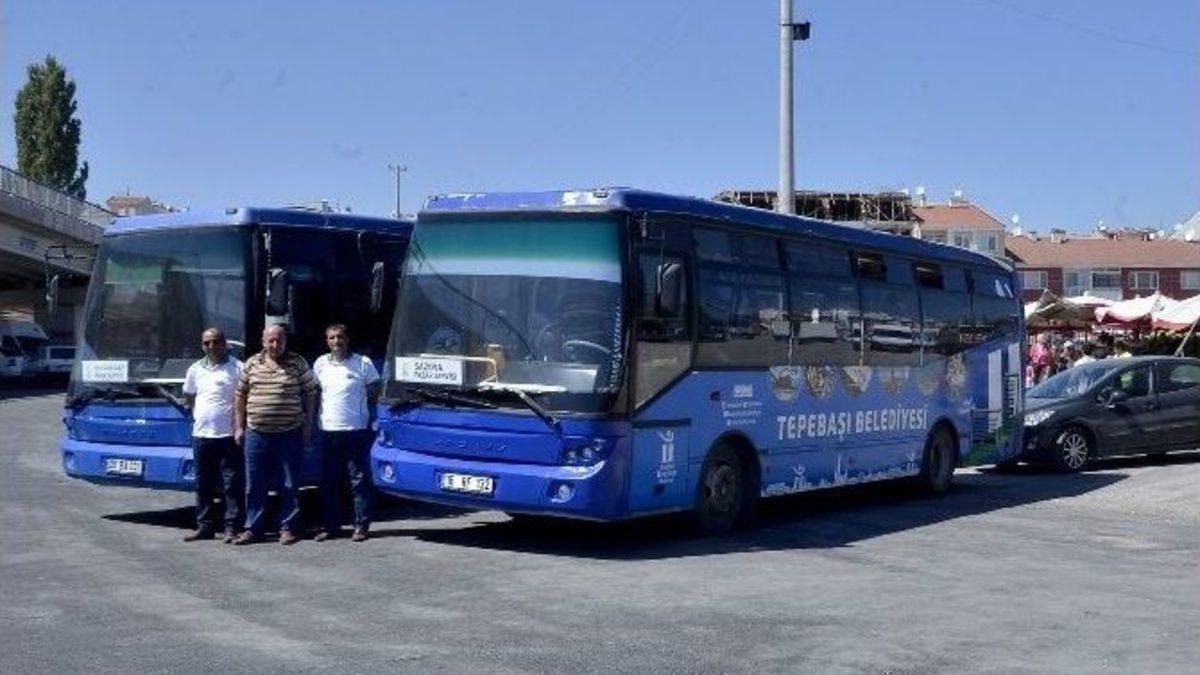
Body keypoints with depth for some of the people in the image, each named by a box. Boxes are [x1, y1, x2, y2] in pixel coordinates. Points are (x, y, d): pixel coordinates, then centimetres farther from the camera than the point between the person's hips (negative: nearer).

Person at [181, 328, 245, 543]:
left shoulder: (237, 368, -3)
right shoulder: (195, 369, 13)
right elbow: (189, 396, 27)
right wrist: (197, 415, 14)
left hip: (228, 435, -5)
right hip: (201, 434, 5)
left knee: (232, 483, -3)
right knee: (203, 484, 10)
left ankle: (232, 528, 0)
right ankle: (204, 527, 18)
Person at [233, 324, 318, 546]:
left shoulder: (298, 363, 1)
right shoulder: (252, 364, 7)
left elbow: (310, 393, 3)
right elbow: (241, 396, 12)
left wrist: (308, 425, -1)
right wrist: (239, 426, 8)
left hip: (289, 434, -2)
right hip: (256, 434, 2)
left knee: (290, 485, 3)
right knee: (255, 485, 6)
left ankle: (287, 529, 12)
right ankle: (253, 529, 13)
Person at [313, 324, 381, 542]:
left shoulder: (363, 363, -1)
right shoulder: (321, 364, 9)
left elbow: (374, 392, 6)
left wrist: (362, 410, 0)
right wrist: (313, 419, 9)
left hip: (356, 430, -3)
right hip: (329, 430, 4)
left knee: (359, 480, 0)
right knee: (329, 482, 7)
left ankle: (361, 525, 6)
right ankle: (330, 526, 15)